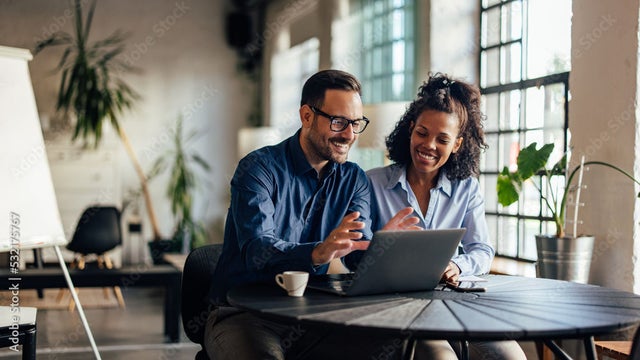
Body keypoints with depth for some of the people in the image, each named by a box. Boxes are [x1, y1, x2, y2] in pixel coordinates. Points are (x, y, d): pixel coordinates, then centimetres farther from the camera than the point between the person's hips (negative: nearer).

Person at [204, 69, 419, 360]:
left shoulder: (354, 179, 8)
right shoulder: (259, 169, -8)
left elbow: (359, 256, -2)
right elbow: (256, 250, -23)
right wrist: (318, 253, -42)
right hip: (243, 313, -4)